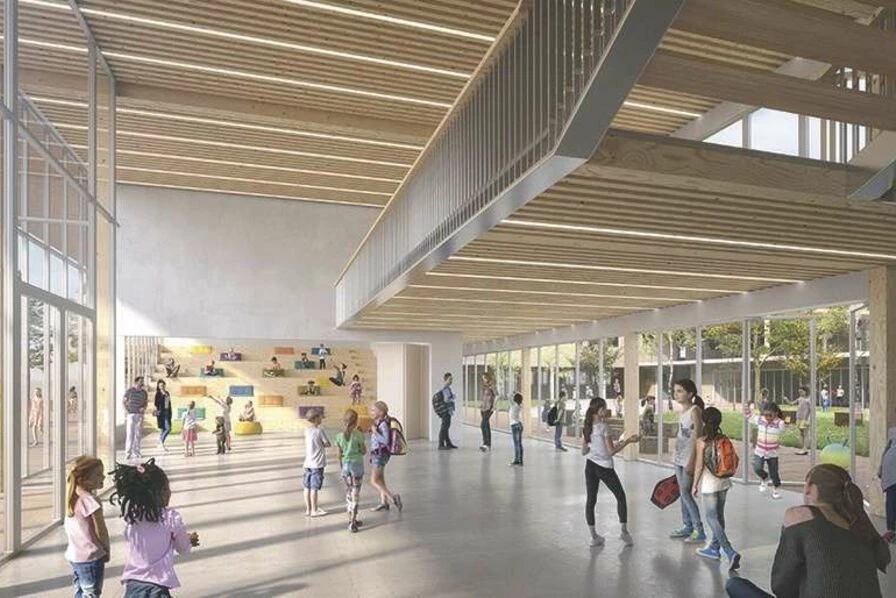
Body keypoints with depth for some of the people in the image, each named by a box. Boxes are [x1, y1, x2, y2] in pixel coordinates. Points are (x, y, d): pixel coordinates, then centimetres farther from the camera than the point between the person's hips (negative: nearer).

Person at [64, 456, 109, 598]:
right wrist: (107, 551, -1)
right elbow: (100, 531, -17)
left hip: (74, 555, 9)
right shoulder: (90, 500, -23)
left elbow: (69, 529, 11)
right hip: (90, 557, -9)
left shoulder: (72, 498, 3)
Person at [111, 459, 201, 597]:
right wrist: (189, 540, 26)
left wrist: (186, 540, 25)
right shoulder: (171, 518, -13)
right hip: (156, 587, -5)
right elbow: (184, 549, 2)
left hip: (132, 586, 5)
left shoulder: (130, 516, 1)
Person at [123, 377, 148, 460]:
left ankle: (136, 452, 11)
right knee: (129, 434, -6)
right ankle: (128, 452, -2)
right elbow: (123, 402, 5)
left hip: (139, 415, 3)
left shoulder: (144, 392, 10)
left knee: (138, 434, 5)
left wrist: (144, 408, -2)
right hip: (130, 414, -3)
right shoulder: (130, 391, 1)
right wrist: (126, 411, -8)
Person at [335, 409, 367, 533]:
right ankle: (352, 523, 1)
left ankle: (352, 519, 25)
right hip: (357, 465, -4)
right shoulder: (358, 435, -13)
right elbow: (364, 451, -5)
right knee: (355, 494, 2)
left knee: (349, 492, 17)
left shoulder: (340, 436, -3)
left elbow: (339, 455, 3)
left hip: (345, 465, 4)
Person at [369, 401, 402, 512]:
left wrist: (375, 432, -24)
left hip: (381, 454, -10)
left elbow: (385, 440, -28)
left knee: (374, 481, -8)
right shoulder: (377, 423, 8)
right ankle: (384, 503, 25)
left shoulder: (383, 424, -19)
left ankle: (392, 498, -7)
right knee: (380, 479, 16)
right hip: (375, 453, 10)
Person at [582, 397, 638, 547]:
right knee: (621, 496, 13)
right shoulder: (604, 427, -14)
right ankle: (624, 531, 13)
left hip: (590, 466, 6)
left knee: (591, 500, 7)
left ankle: (594, 536, 10)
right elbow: (611, 451, -14)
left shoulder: (586, 428, 4)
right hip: (604, 467, -5)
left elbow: (584, 451, 9)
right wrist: (628, 441, -10)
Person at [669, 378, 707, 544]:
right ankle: (687, 527, 23)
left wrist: (691, 461, -19)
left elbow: (697, 437, -17)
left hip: (689, 459, -8)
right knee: (683, 493, 13)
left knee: (686, 493, -5)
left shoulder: (695, 410, -13)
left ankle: (699, 531, 3)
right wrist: (677, 458, 16)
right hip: (679, 458, 8)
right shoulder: (682, 411, 11)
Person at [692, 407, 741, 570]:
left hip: (709, 483, -6)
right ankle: (714, 548, 30)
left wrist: (694, 485, -3)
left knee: (711, 518, 1)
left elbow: (699, 466, -12)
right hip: (723, 482, 6)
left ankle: (730, 552, -11)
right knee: (719, 515, 17)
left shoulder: (701, 441, -15)